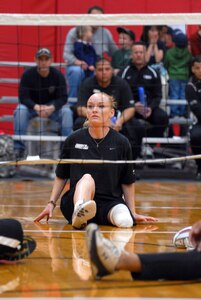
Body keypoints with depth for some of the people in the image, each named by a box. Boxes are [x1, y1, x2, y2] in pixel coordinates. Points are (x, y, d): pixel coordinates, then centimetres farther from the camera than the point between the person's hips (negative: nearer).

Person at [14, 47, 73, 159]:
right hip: (32, 106, 0)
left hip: (53, 106, 1)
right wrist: (36, 107, -38)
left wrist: (52, 107, -36)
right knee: (20, 111, -31)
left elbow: (63, 97, -14)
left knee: (67, 112, -28)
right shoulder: (27, 74, -14)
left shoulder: (58, 75, -11)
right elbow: (23, 97, -19)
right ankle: (18, 148, -27)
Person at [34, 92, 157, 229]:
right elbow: (61, 176, 14)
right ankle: (79, 212, -63)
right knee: (87, 178, -36)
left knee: (125, 221, -34)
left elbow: (127, 182, 10)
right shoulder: (74, 140, 5)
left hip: (110, 203, 0)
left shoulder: (121, 143, 3)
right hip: (75, 201, 0)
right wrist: (52, 203, 4)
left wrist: (133, 213, 9)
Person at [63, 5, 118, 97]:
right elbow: (67, 54, -13)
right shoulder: (74, 32, -4)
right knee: (76, 71, -37)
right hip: (76, 66, -2)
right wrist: (77, 62, -33)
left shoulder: (105, 33, 5)